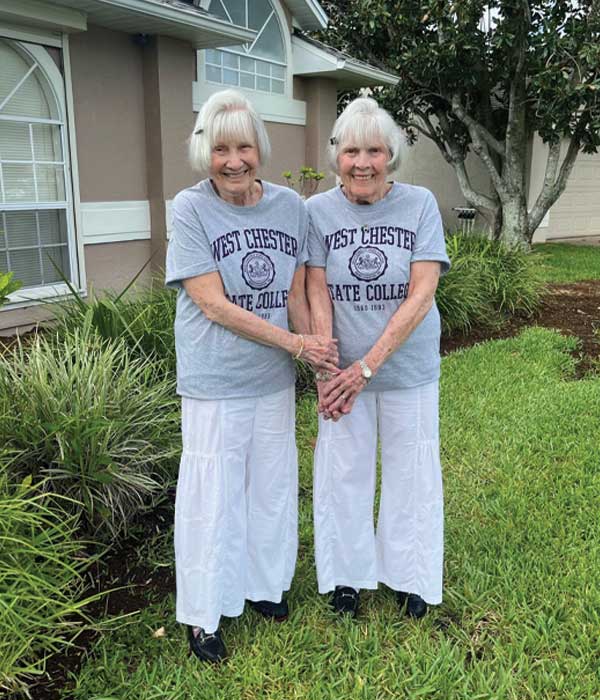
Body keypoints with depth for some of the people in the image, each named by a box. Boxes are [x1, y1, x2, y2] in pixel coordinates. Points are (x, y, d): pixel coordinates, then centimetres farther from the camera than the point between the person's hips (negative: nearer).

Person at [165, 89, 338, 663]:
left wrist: (318, 363, -2)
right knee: (213, 496, 6)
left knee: (273, 488, 17)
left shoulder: (290, 206, 0)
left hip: (275, 380, 5)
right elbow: (215, 305, -16)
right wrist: (295, 343, -16)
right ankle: (203, 615, 26)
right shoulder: (190, 209, -11)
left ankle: (265, 586, 40)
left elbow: (295, 295, 6)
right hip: (214, 384, -4)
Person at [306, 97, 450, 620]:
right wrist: (328, 371, -16)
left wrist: (366, 366, -19)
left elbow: (421, 296, -15)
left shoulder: (420, 205, -9)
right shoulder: (318, 211, -6)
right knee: (343, 470, 11)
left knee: (410, 469, 11)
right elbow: (318, 296, -7)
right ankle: (348, 574, 32)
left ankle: (410, 576, 33)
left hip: (409, 366, 0)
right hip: (343, 367, 1)